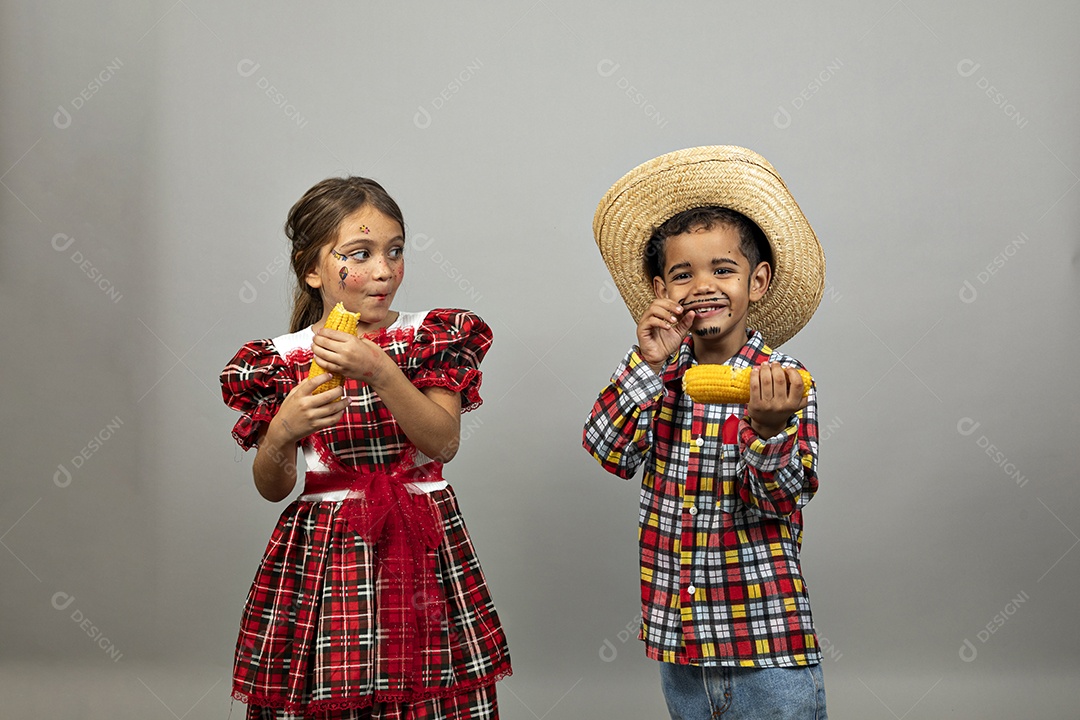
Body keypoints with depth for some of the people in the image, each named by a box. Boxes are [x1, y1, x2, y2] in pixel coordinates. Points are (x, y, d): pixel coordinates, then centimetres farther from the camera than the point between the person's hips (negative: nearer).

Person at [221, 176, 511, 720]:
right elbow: (273, 490, 0)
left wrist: (379, 372, -23)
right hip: (324, 558, -1)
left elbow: (443, 442, -11)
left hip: (423, 551, 1)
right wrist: (281, 434, -21)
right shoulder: (282, 360, -1)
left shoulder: (433, 338, 3)